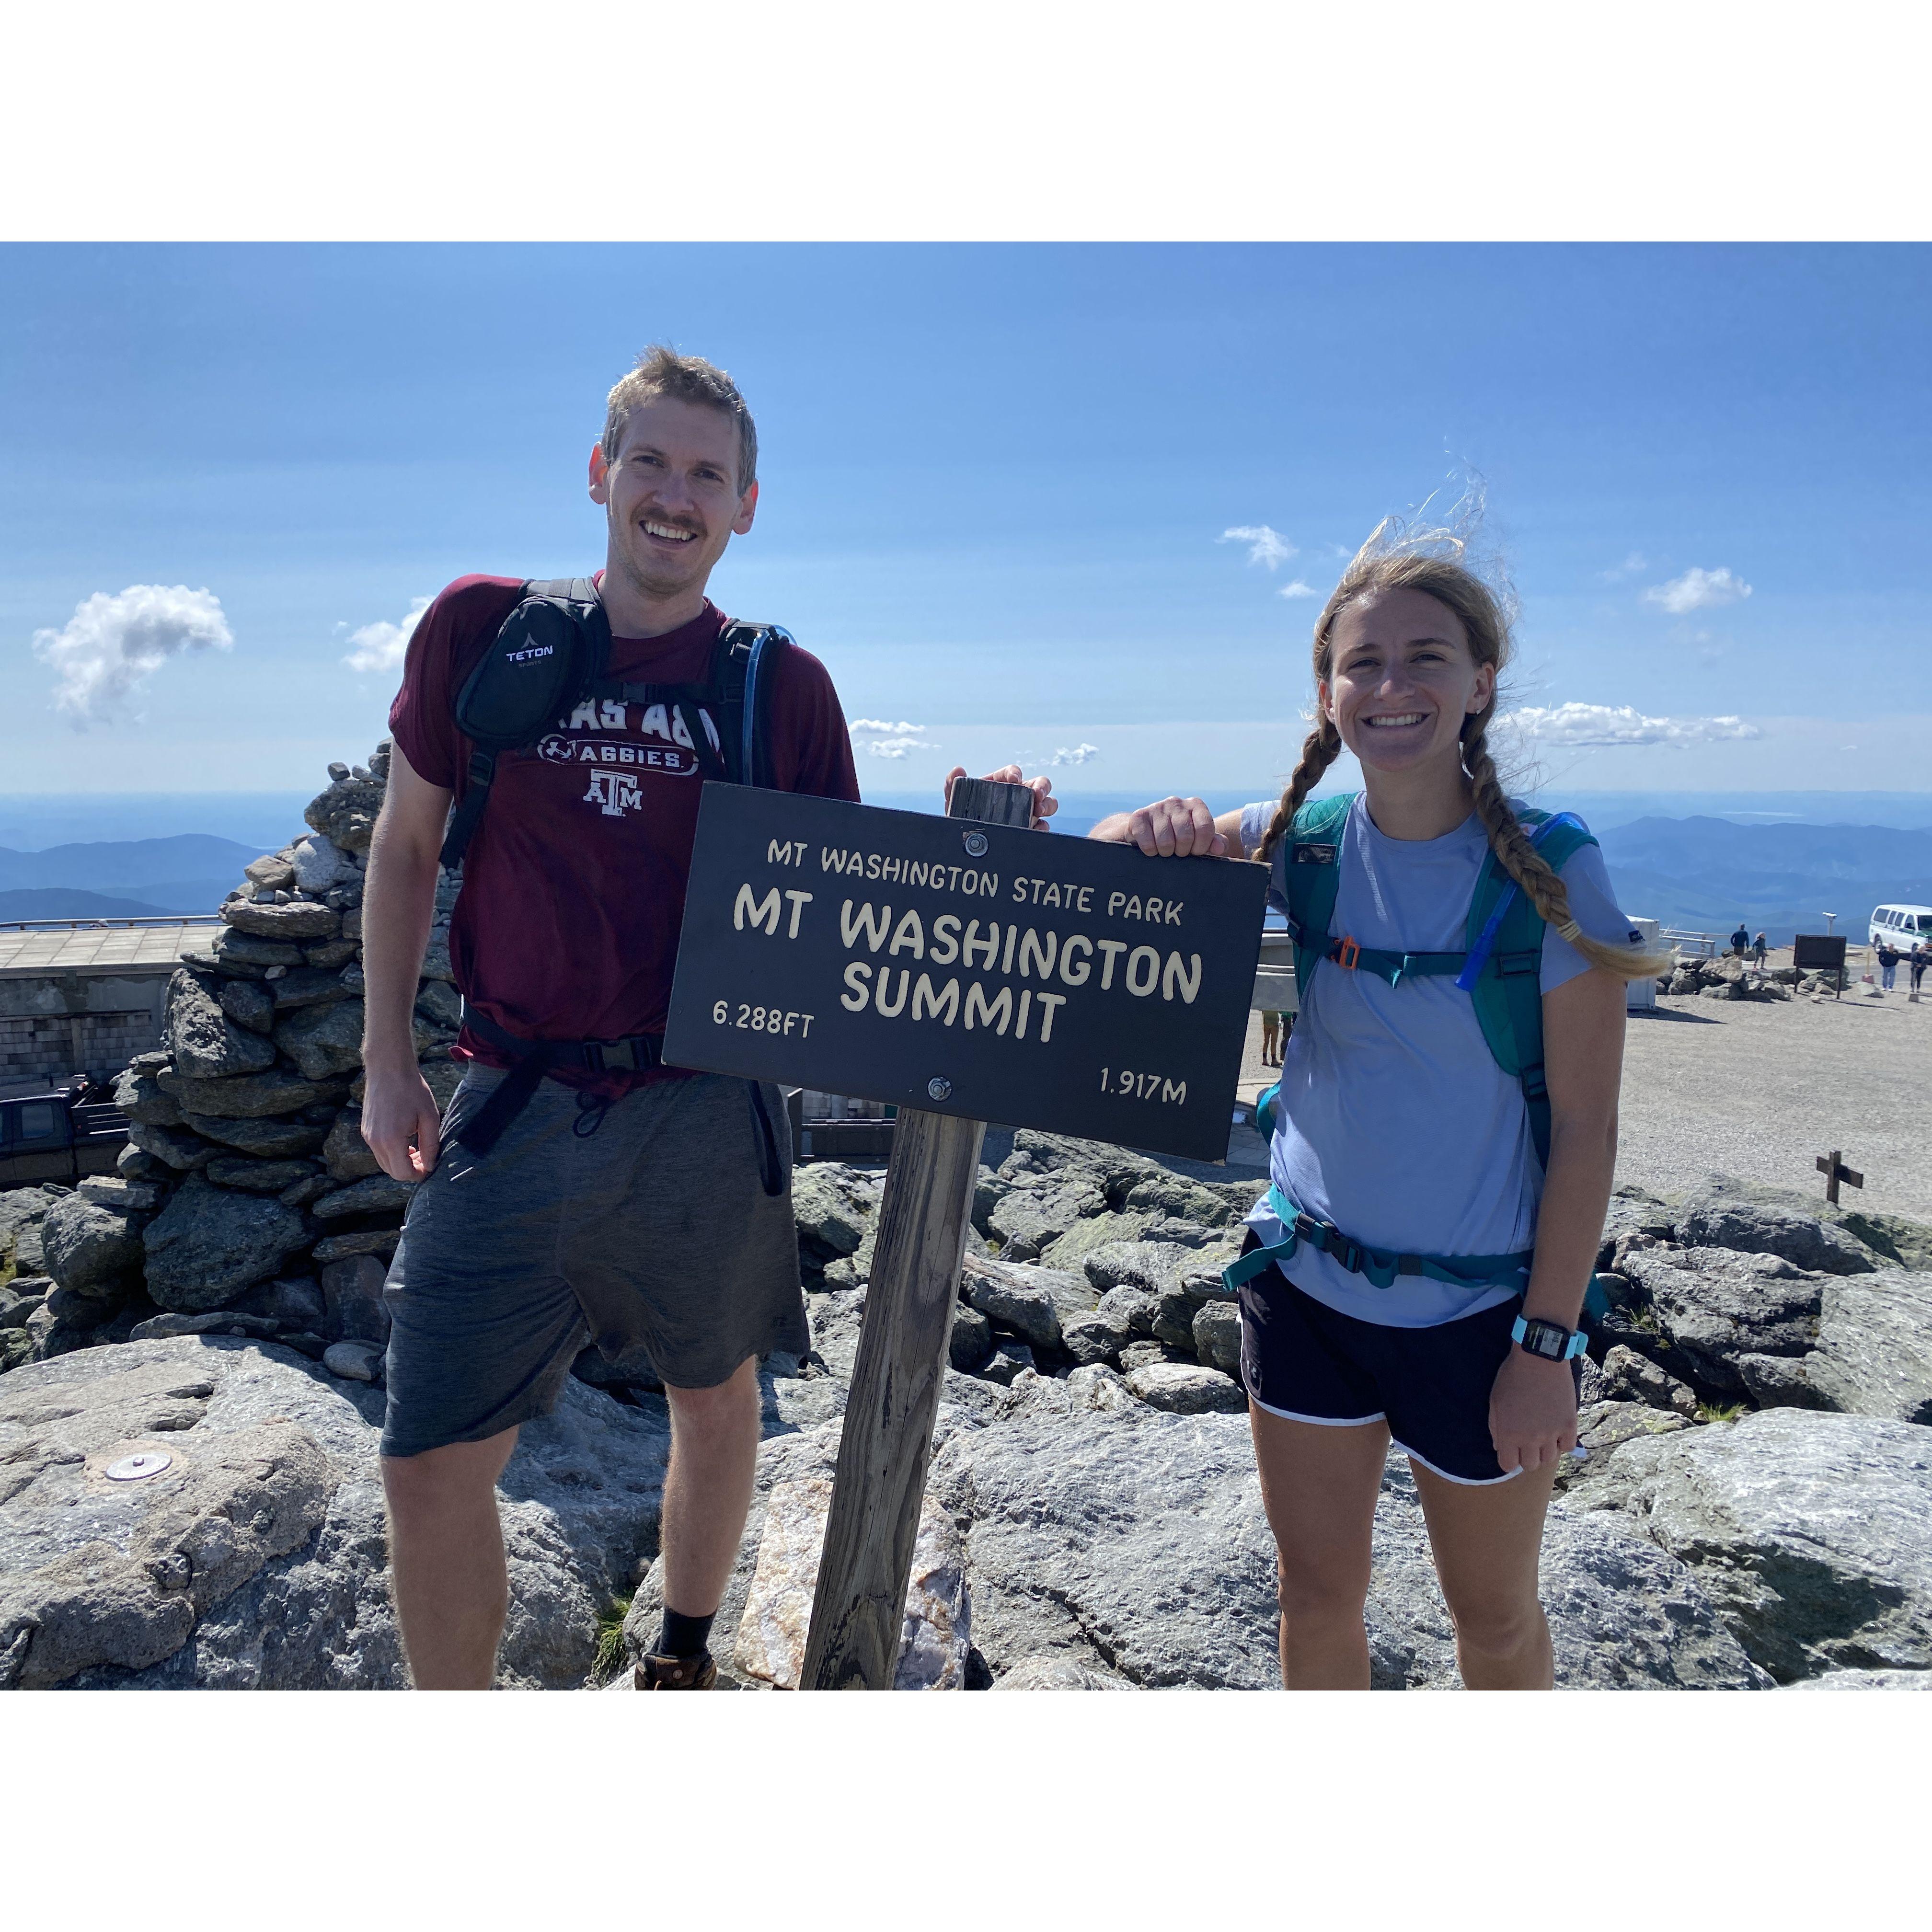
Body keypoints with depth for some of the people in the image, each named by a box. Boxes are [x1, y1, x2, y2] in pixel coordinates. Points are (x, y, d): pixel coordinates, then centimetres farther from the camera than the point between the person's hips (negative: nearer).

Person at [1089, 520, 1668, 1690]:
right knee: (1318, 1598, 16)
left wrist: (1547, 1342, -12)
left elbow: (1586, 1128, -12)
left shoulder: (1548, 870, -15)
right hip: (1306, 1285, 3)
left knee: (1493, 1612, 19)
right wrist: (1158, 833, -17)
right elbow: (1120, 849, 7)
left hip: (1482, 1308, -2)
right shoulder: (1305, 845, -5)